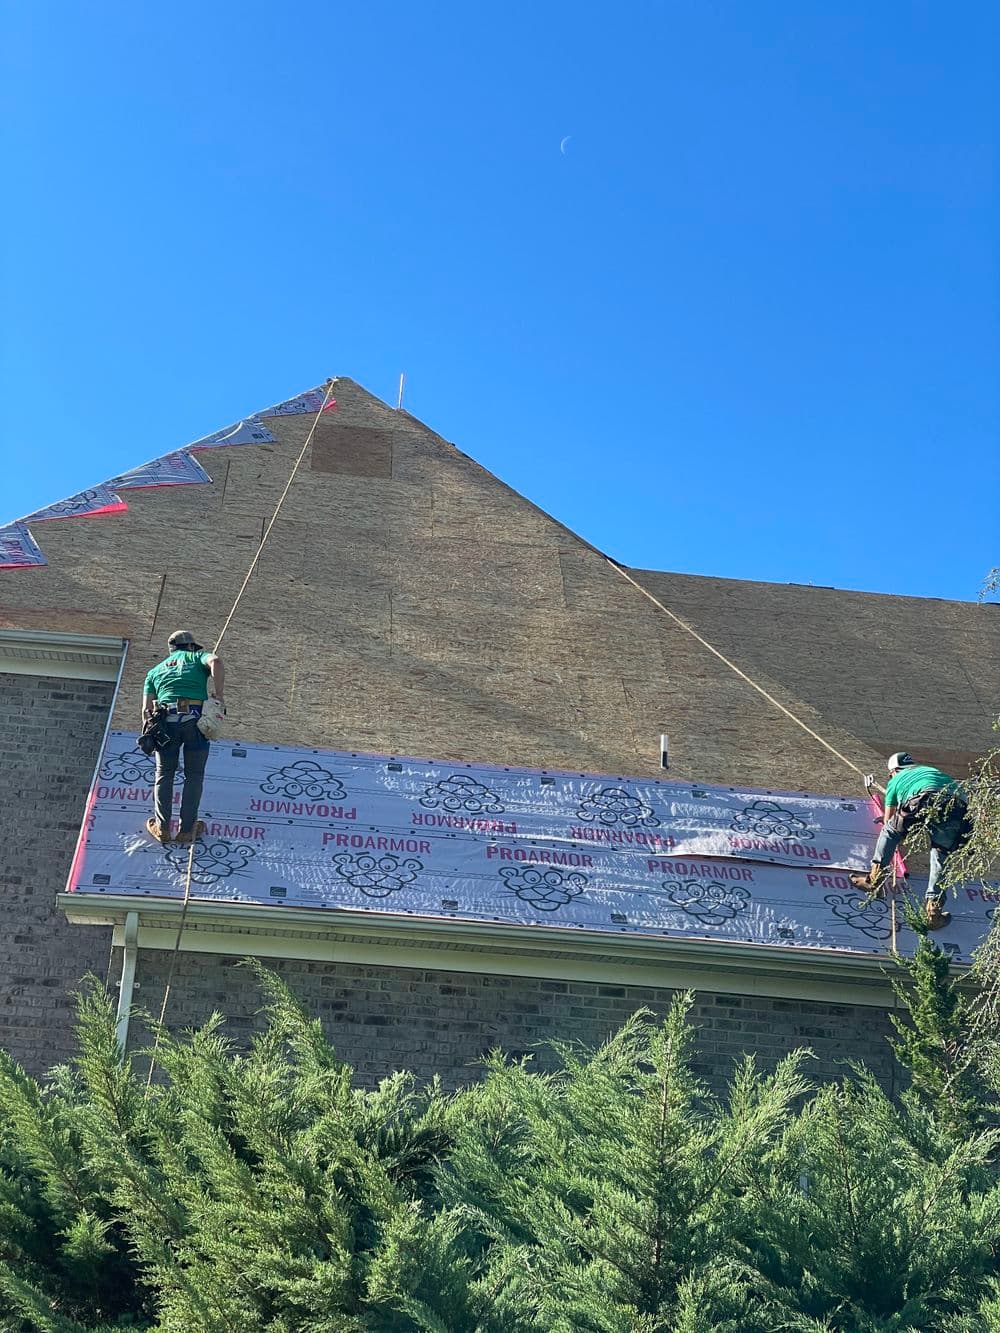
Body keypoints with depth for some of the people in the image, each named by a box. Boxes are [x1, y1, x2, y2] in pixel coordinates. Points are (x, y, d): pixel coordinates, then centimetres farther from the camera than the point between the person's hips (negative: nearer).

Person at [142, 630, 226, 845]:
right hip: (195, 718, -2)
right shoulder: (197, 657, 19)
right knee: (194, 776, 9)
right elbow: (216, 662, -7)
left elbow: (147, 709, 17)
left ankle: (162, 827, 7)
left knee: (164, 774, 15)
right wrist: (218, 695, -4)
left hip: (166, 721, 2)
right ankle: (187, 829, 6)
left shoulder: (155, 671, 27)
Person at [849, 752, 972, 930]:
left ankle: (874, 879, 26)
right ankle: (933, 911, 11)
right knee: (941, 855, 20)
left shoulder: (896, 780, 33)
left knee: (890, 830, 24)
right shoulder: (931, 770, 43)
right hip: (957, 808, 3)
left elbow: (888, 820, 44)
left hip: (923, 803, -3)